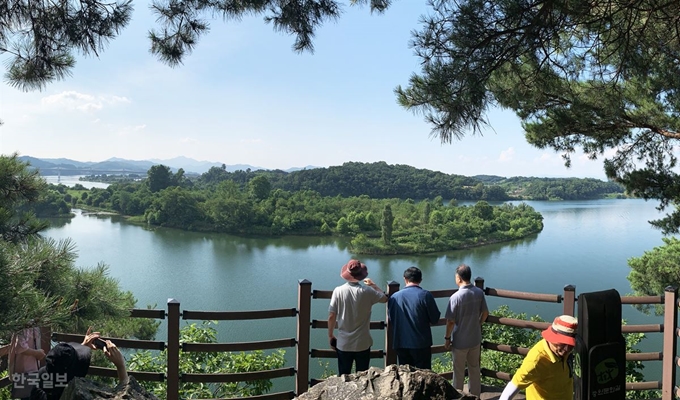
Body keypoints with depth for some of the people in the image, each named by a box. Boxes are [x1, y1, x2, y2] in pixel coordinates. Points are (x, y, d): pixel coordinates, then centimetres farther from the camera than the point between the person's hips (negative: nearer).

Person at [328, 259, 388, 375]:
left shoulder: (338, 291, -9)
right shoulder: (367, 291, -10)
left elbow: (331, 316, -6)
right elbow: (385, 298, 7)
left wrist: (330, 335, 7)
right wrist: (373, 285, 20)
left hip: (343, 344, 0)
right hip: (363, 344, 0)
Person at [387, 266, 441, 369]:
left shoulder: (394, 297, -2)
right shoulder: (425, 295, -10)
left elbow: (390, 319, 6)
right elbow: (435, 319, -6)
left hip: (401, 344, 3)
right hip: (421, 344, -2)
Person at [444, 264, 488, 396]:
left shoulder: (456, 297, -24)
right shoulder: (479, 292, -7)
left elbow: (451, 321, -19)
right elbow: (485, 313, 4)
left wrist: (447, 338, -5)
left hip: (460, 341, -5)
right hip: (475, 339, 5)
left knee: (459, 371, 13)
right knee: (474, 368, 22)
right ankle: (475, 395, 36)